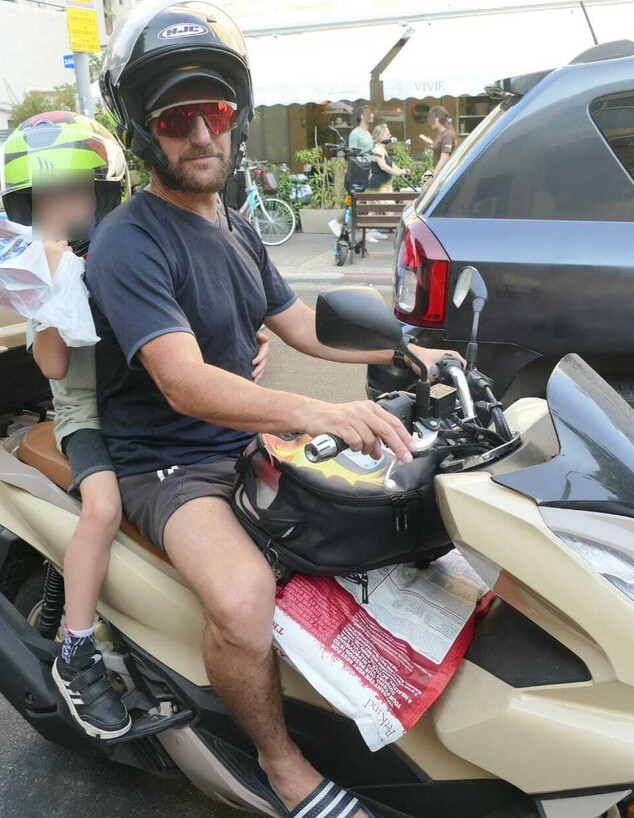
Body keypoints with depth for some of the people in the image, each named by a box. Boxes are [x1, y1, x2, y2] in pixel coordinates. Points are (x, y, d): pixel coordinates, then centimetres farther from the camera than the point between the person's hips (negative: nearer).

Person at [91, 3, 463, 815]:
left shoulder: (237, 231, 10)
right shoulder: (127, 244, -17)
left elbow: (302, 326, 15)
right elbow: (185, 383, -30)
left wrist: (408, 352, 6)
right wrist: (318, 412, -44)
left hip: (247, 439, 8)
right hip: (167, 465, -8)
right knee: (244, 598, -33)